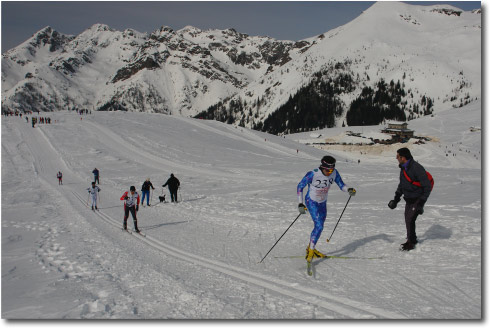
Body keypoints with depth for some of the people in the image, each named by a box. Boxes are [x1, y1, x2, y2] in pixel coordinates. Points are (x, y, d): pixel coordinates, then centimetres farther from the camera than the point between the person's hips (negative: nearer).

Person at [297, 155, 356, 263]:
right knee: (319, 226, -17)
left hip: (322, 203, 6)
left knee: (319, 226, 16)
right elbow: (300, 187, -18)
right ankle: (311, 251, -4)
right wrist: (300, 203, -24)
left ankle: (310, 248, 36)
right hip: (312, 202, -6)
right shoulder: (312, 174, -28)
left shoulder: (334, 173, -15)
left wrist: (349, 189, -29)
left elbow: (341, 185, -6)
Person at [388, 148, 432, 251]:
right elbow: (401, 184, 18)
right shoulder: (403, 168, 4)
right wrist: (396, 199, 14)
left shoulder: (417, 168, -23)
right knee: (408, 220, 12)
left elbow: (427, 187, -21)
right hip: (409, 199, 8)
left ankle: (410, 243, 0)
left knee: (410, 219, -12)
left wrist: (421, 203, -23)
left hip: (418, 199, -8)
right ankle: (412, 239, 30)